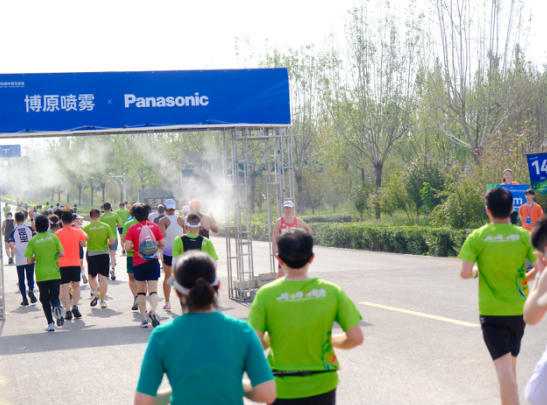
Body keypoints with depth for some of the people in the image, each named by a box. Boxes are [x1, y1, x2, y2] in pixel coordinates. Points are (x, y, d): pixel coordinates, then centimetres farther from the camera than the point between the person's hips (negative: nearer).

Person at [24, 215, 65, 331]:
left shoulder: (32, 241, -4)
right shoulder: (54, 237, -2)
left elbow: (29, 261, -6)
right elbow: (62, 254, -4)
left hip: (41, 275, -1)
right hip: (54, 273, 1)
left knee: (45, 300, 10)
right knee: (54, 297, 12)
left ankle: (50, 323, 2)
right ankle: (56, 307, -21)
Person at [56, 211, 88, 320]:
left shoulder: (57, 234, -4)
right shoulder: (77, 231, 2)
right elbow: (85, 238, 24)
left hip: (62, 265, -2)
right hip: (75, 264, 2)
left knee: (64, 288, 1)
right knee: (76, 286, 16)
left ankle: (68, 311, -5)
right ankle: (75, 306, -2)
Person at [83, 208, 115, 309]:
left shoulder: (86, 228, -4)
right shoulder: (106, 226, -1)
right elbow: (112, 240, -5)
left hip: (91, 254, -1)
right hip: (103, 254, 1)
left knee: (91, 276, 15)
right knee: (103, 277, 3)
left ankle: (95, 291, -9)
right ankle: (102, 300, 2)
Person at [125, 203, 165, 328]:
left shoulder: (132, 229, -6)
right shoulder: (154, 226, 1)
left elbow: (127, 247, -14)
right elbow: (162, 243, 1)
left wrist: (135, 247, 7)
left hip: (138, 263, -1)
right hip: (153, 262, 1)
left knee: (141, 291, 11)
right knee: (153, 290, 1)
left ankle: (144, 319, 8)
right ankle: (153, 310, -27)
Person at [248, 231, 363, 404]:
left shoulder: (266, 294, -11)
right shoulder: (332, 291, -8)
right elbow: (356, 338, -7)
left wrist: (269, 340, 5)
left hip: (283, 390, -1)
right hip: (322, 386, 1)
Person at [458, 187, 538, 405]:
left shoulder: (477, 237, -9)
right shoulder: (524, 236, -4)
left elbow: (465, 273, -16)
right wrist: (526, 277, 11)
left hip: (491, 312, -3)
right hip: (518, 309, 3)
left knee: (504, 368, -9)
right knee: (511, 365, 22)